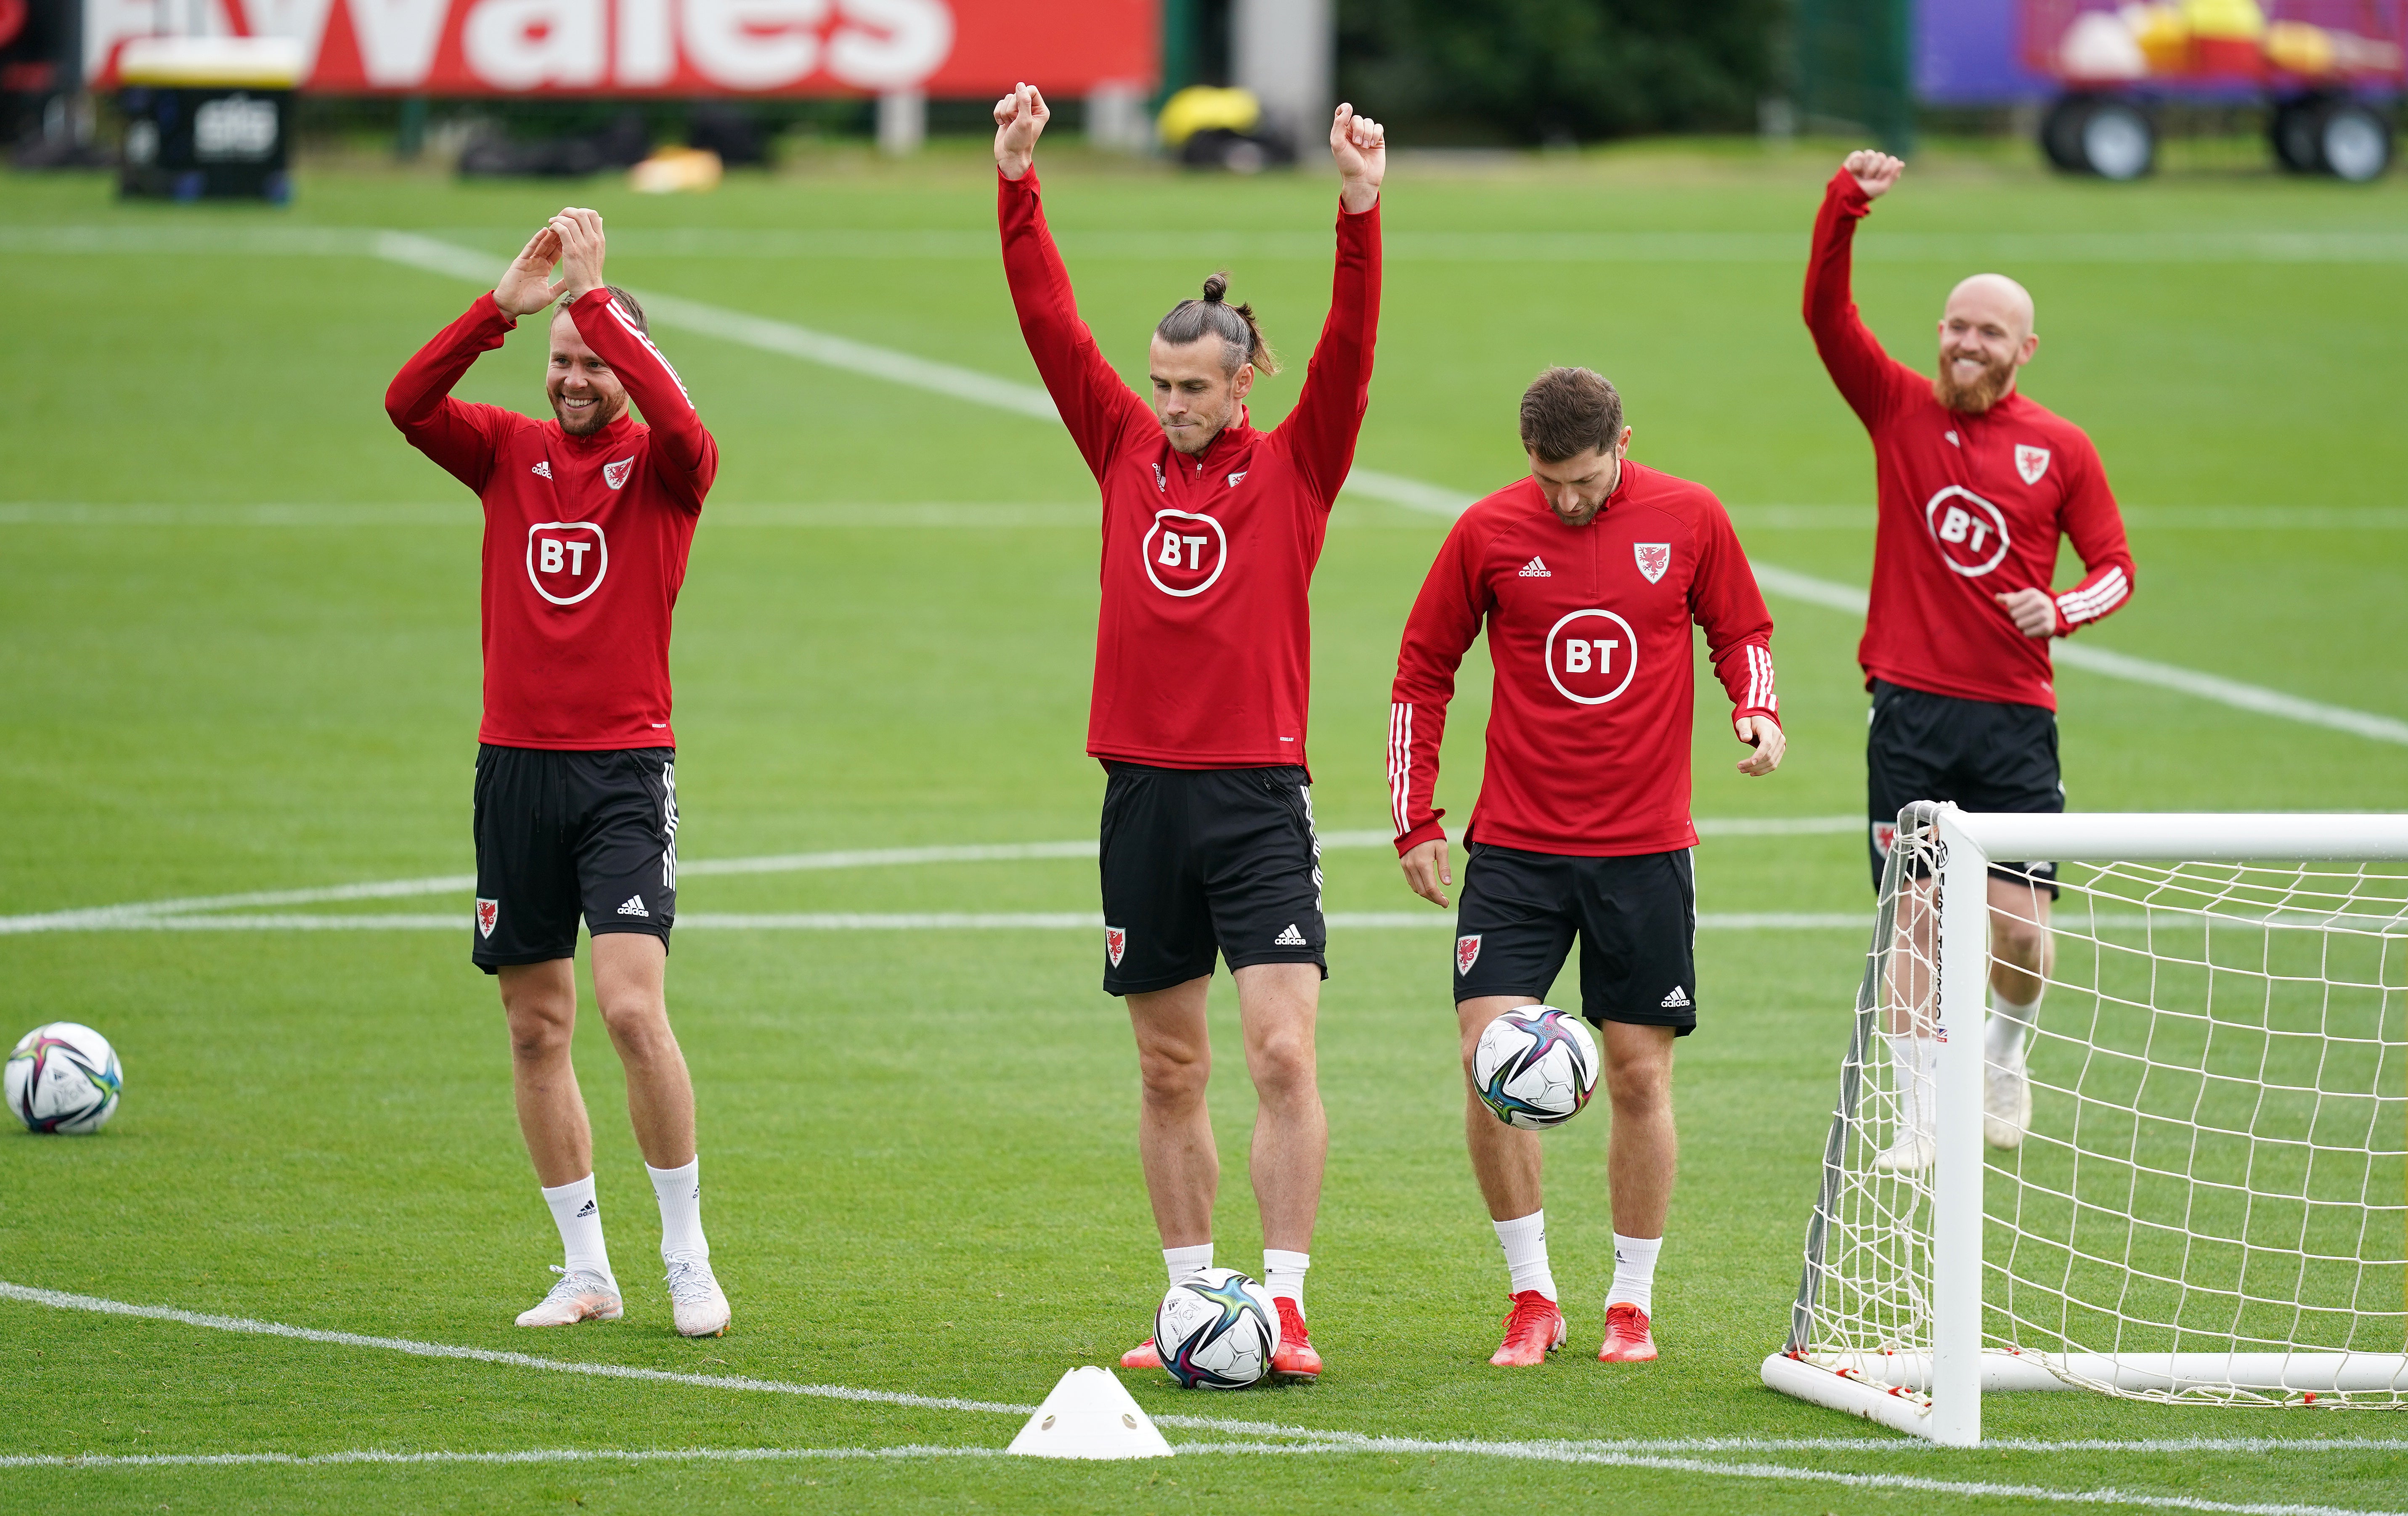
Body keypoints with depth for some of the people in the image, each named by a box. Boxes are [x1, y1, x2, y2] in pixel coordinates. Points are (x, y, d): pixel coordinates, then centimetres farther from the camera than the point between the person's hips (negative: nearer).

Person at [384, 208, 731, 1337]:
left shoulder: (661, 467, -1)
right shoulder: (510, 452, 8)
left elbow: (682, 423, -25)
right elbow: (407, 403, -9)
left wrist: (593, 297, -24)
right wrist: (504, 304, -19)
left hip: (626, 766, -4)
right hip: (515, 765, 4)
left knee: (632, 1005, -16)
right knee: (536, 1028, 6)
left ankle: (688, 1258, -4)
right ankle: (585, 1269, 15)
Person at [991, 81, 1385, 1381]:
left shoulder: (1295, 466, 1)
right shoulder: (1127, 453, 8)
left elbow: (1350, 349, -11)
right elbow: (1050, 325, 5)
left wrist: (1361, 215, -23)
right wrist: (1017, 186, -3)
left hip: (1258, 795, -3)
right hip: (1143, 791, 3)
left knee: (1282, 1050, -12)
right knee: (1169, 1073, 8)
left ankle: (1284, 1306, -10)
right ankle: (1193, 1302, 16)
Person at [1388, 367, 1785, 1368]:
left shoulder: (1688, 519, -3)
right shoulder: (1488, 533, -3)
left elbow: (1741, 630, 13)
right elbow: (1423, 674, 7)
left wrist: (1758, 711, -8)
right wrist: (1415, 822, 3)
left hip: (1646, 847, 0)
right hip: (1515, 844, 0)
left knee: (1639, 1076, 2)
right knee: (1489, 1057, -10)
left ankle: (1632, 1302, 16)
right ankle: (1532, 1295, 3)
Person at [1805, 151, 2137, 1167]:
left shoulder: (2061, 450, 4)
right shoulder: (1901, 411, 4)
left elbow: (2115, 566, 10)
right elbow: (1825, 311, -6)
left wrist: (2062, 609, -11)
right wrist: (1845, 206, -20)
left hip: (2015, 717, 0)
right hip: (1910, 709, 0)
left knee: (2020, 929, -4)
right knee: (1914, 922, -1)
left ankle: (2006, 1053, 26)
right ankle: (1920, 1119, 6)